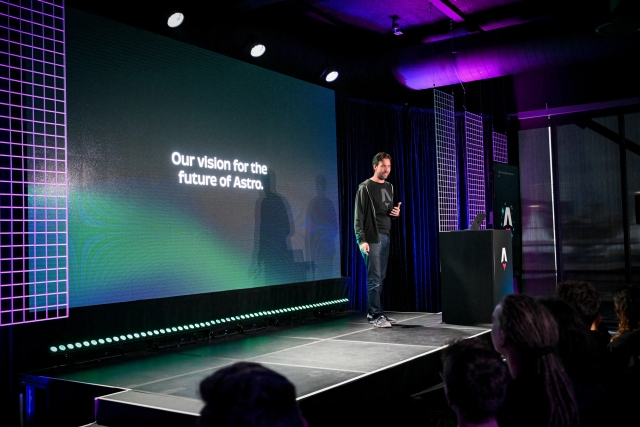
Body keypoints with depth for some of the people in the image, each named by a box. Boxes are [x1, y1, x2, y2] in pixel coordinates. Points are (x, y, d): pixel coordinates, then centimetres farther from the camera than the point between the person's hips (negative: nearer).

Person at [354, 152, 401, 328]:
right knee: (374, 278, -7)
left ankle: (373, 312, 14)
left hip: (386, 237, 7)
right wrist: (361, 239, -19)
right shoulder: (365, 188, -6)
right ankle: (376, 315, -3)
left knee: (380, 278, 7)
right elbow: (359, 216, -10)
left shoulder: (389, 187, 16)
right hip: (372, 238, -7)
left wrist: (396, 212, 3)